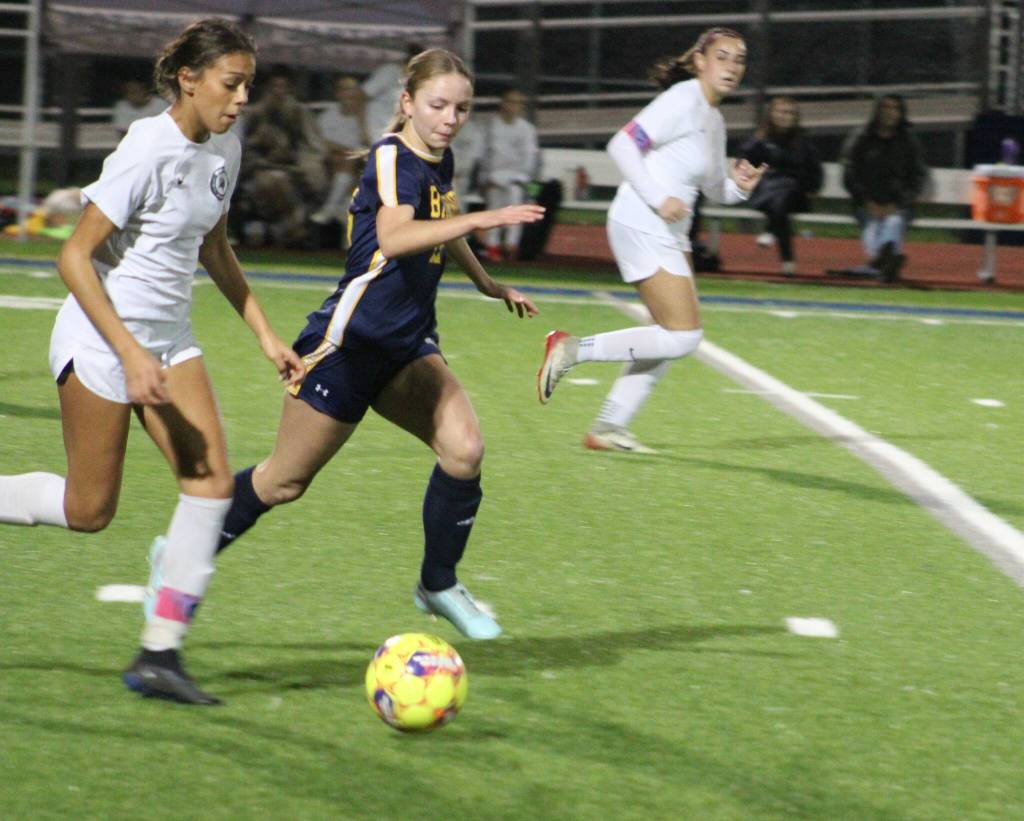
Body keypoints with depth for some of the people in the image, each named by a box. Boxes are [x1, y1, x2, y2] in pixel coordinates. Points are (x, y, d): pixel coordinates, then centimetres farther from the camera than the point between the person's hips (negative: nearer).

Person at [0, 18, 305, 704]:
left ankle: (161, 653, -4)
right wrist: (132, 355, -23)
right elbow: (75, 257, -20)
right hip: (102, 338, -7)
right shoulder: (149, 150, -20)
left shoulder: (224, 151, 4)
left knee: (213, 479, -8)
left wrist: (266, 335, 18)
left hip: (170, 339, 7)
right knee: (88, 511, -3)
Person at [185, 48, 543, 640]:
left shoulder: (441, 161, 8)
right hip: (351, 342, -7)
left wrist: (488, 283, 38)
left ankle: (439, 584, 2)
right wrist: (482, 219, -46)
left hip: (409, 346, 7)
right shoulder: (392, 158, -18)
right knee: (286, 481, 2)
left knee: (464, 448, -15)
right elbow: (394, 236, -39)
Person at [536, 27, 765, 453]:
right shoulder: (682, 101, -12)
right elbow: (622, 145, -18)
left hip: (668, 233, 10)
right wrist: (658, 199, -22)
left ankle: (608, 428, 13)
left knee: (674, 337, 9)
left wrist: (738, 186, 2)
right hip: (641, 227, -10)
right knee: (683, 336, -13)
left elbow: (714, 189, 24)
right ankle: (573, 348, -7)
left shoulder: (714, 119, 16)